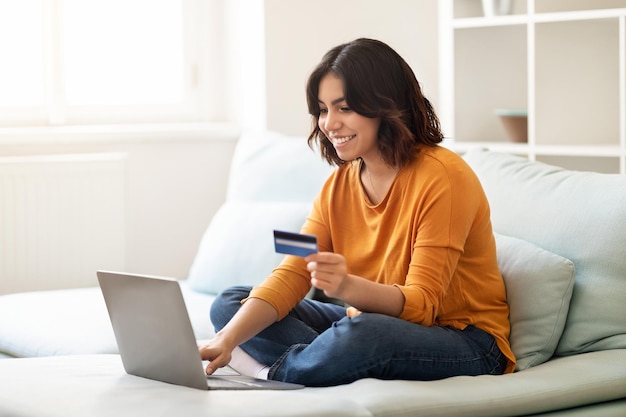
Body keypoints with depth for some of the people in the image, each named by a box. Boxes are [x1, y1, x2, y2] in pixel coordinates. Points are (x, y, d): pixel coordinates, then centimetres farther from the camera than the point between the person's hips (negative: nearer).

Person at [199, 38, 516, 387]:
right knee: (229, 304, 0)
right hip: (379, 325, 7)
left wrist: (347, 286, -41)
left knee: (360, 334, -40)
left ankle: (274, 372, -11)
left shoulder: (442, 177, -19)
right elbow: (290, 277, -6)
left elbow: (421, 304, -22)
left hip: (465, 344, -7)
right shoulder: (339, 186, 4)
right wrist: (227, 340, -22)